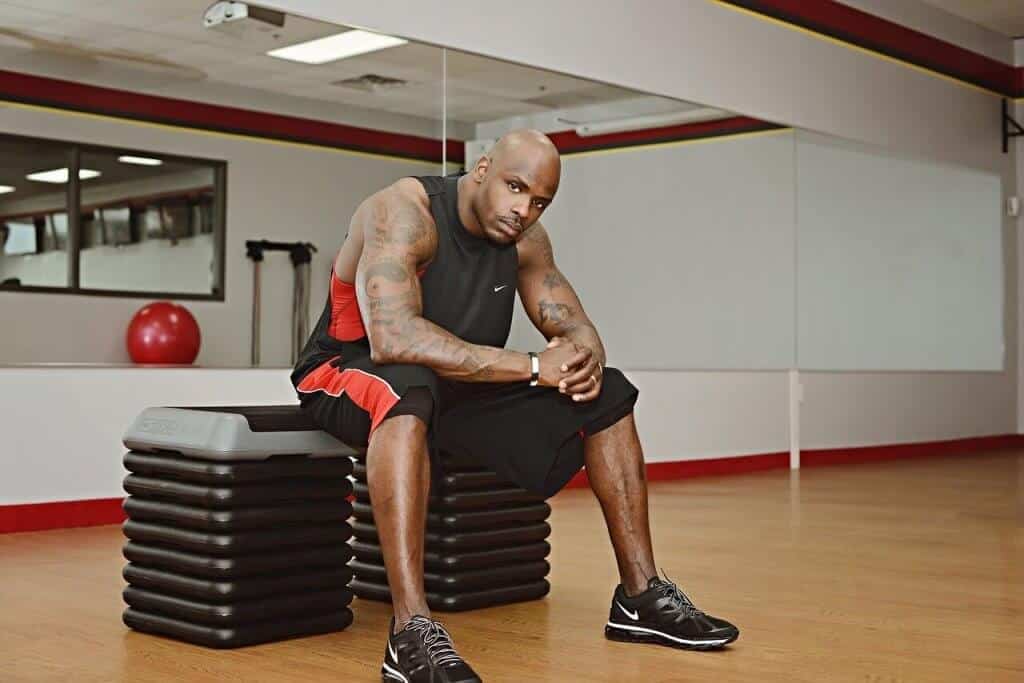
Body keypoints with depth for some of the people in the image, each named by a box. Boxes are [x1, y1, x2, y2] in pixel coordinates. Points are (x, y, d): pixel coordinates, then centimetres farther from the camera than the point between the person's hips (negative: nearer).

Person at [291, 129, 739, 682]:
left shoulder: (526, 239, -2)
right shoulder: (404, 212, -25)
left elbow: (577, 327, 5)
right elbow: (392, 338, -39)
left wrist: (587, 361, -23)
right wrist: (534, 367, -37)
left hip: (458, 387, 7)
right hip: (348, 374, -7)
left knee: (607, 394, 0)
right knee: (408, 388, -43)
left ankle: (641, 597, 8)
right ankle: (411, 635, -45)